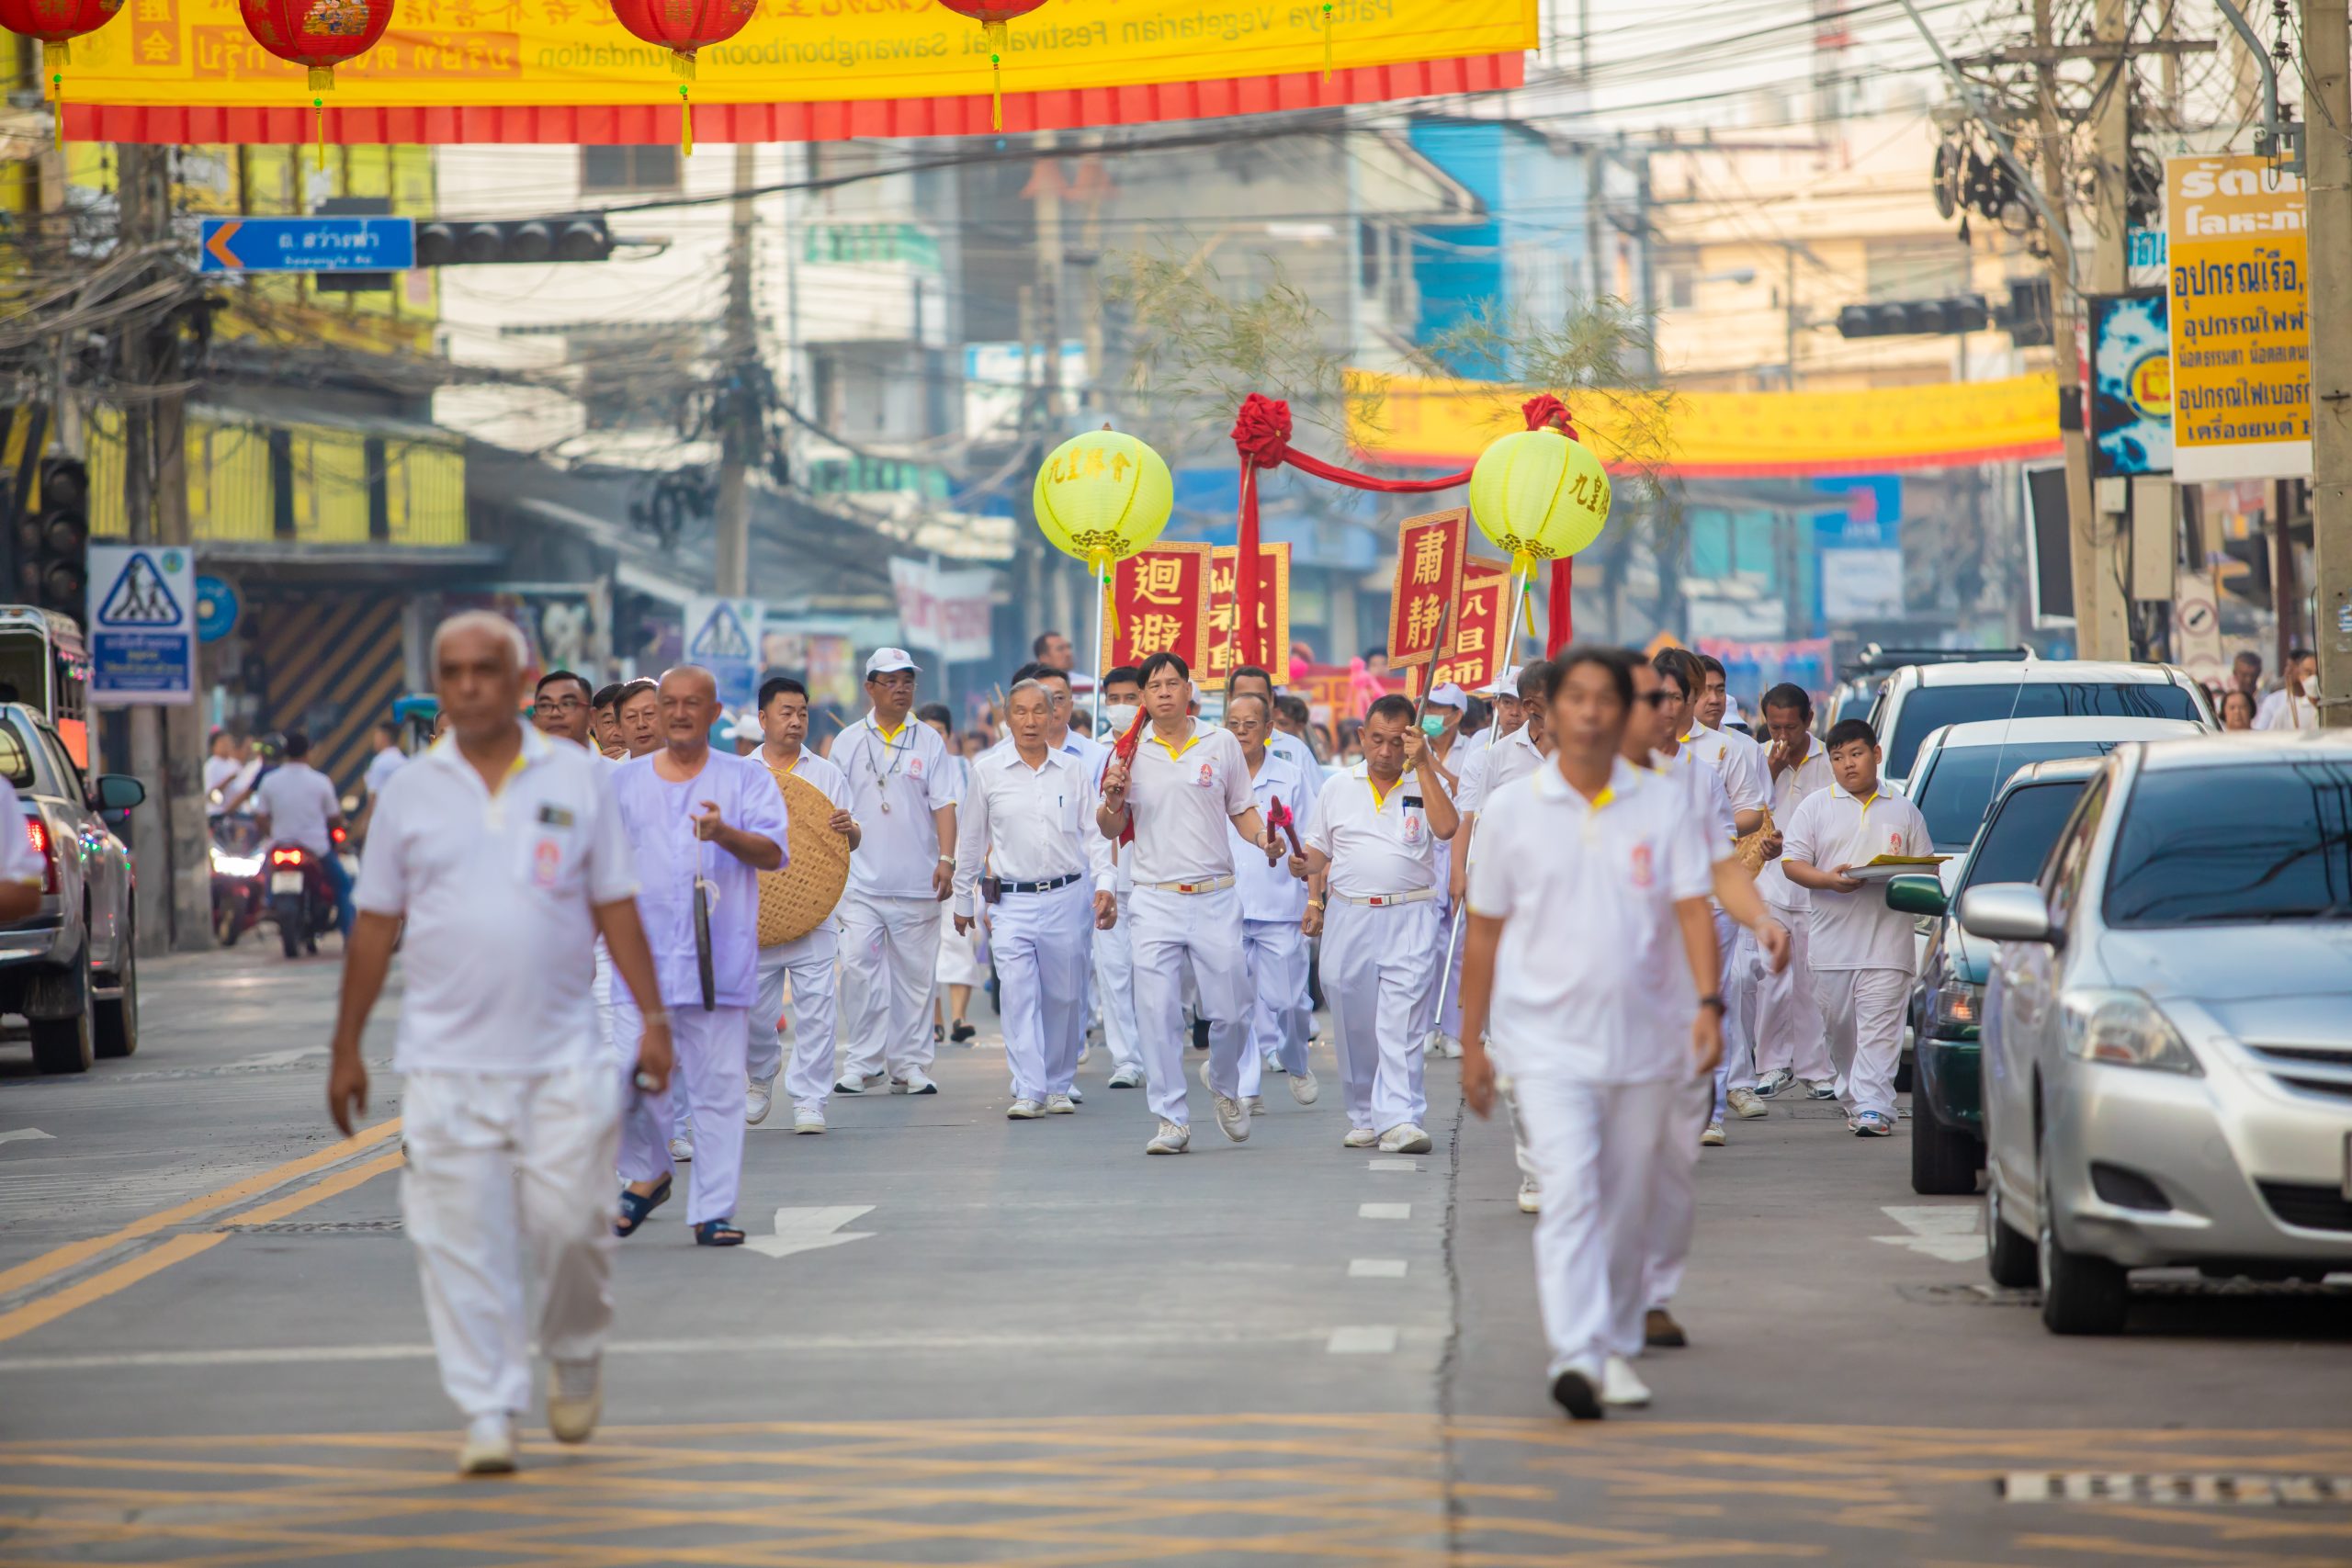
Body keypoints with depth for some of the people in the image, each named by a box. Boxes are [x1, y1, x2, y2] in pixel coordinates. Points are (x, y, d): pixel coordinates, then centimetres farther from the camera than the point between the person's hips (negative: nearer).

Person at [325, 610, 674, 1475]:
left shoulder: (575, 781, 4)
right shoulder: (410, 794, 6)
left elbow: (616, 910, 7)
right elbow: (375, 927, 9)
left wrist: (653, 1019, -1)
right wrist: (345, 1047, 8)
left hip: (561, 1055, -1)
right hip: (445, 1060, 1)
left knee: (569, 1223, -2)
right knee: (462, 1244, -2)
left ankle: (576, 1356, 26)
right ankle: (487, 1412, 4)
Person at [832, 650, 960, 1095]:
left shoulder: (929, 741, 6)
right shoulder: (848, 742, 7)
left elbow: (943, 805, 2)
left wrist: (946, 859, -9)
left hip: (916, 883, 0)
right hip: (860, 880, 0)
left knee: (914, 974, 3)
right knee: (859, 969, -8)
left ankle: (908, 1065, 11)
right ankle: (860, 1064, -3)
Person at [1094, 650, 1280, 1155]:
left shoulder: (1222, 745, 4)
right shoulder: (1129, 753, 5)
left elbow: (1242, 809, 13)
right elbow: (1111, 830, 11)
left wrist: (1262, 838, -8)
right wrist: (1112, 800, -11)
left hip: (1215, 899, 0)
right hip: (1155, 902, 0)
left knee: (1230, 1013, 1)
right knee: (1158, 1016, -5)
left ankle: (1226, 1089, 29)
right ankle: (1171, 1120, 3)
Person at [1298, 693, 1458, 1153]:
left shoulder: (1428, 784, 3)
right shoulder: (1338, 788, 11)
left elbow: (1446, 827, -16)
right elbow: (1319, 851, 19)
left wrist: (1422, 766, -15)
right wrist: (1313, 899, 7)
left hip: (1410, 919, -3)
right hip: (1347, 916, 3)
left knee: (1403, 1025, -12)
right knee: (1353, 1026, 7)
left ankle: (1399, 1119, -17)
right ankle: (1363, 1118, 19)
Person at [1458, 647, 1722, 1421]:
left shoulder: (1662, 807, 2)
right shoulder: (1512, 811, 1)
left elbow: (1694, 910, -4)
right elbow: (1485, 931, 6)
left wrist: (1708, 1003, -19)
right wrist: (1471, 1042, 5)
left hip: (1645, 1040, 2)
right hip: (1549, 1041, -2)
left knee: (1628, 1208, 12)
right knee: (1569, 1193, -18)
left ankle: (1617, 1348, 27)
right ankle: (1575, 1356, -27)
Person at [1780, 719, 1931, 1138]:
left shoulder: (1903, 811, 15)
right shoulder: (1816, 808, 11)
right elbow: (1792, 862, 3)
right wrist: (1828, 880, -16)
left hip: (1886, 942, -1)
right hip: (1832, 942, 1)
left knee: (1879, 1029, -11)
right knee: (1839, 1028, 7)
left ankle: (1873, 1107, -16)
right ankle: (1853, 1095, 22)